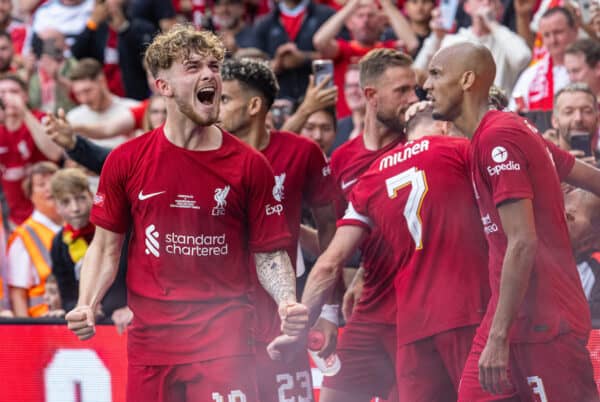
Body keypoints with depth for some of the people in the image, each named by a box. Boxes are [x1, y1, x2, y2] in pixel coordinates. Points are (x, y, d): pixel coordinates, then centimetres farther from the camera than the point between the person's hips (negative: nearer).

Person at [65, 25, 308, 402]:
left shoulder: (250, 165, 0)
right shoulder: (126, 160, 3)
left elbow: (270, 253, 5)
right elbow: (106, 246, 10)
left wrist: (287, 302, -14)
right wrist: (86, 306, -6)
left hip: (225, 345, -1)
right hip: (150, 340, 2)